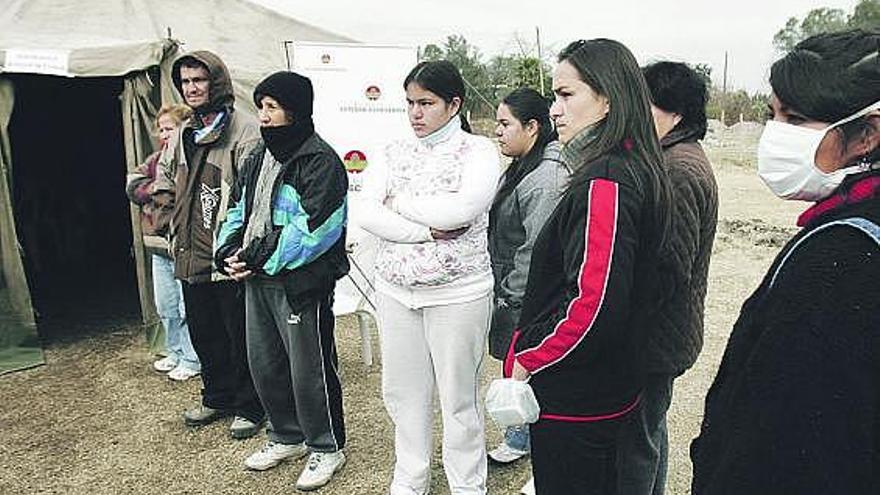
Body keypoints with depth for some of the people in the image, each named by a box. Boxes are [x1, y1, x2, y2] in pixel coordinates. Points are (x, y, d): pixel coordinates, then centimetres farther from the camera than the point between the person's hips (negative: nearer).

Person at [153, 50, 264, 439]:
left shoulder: (243, 130, -12)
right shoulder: (183, 134, 14)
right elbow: (165, 177, 32)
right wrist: (175, 211, 19)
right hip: (191, 254, 8)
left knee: (241, 334, 4)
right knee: (203, 333, 19)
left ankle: (249, 407, 20)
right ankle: (217, 397, 37)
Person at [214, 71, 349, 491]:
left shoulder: (320, 161, -14)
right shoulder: (260, 156, 13)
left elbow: (312, 229, -22)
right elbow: (240, 209, 18)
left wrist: (261, 259, -20)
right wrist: (229, 249, 0)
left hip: (302, 283, -9)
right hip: (257, 280, 9)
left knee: (309, 370, 3)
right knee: (264, 363, 18)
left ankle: (327, 447, 24)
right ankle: (287, 436, 39)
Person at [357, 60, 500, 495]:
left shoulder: (478, 151, -5)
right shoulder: (393, 153, 8)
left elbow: (461, 210, -23)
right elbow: (367, 215, -6)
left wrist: (399, 201, -10)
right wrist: (429, 231, -17)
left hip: (458, 291, -4)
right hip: (396, 288, 5)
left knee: (458, 396, 7)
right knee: (402, 390, 15)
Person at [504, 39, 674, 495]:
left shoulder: (603, 184, -24)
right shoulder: (639, 171, 7)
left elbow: (595, 304, -30)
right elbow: (658, 281, 14)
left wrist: (527, 359, -17)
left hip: (570, 402, -9)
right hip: (610, 386, 9)